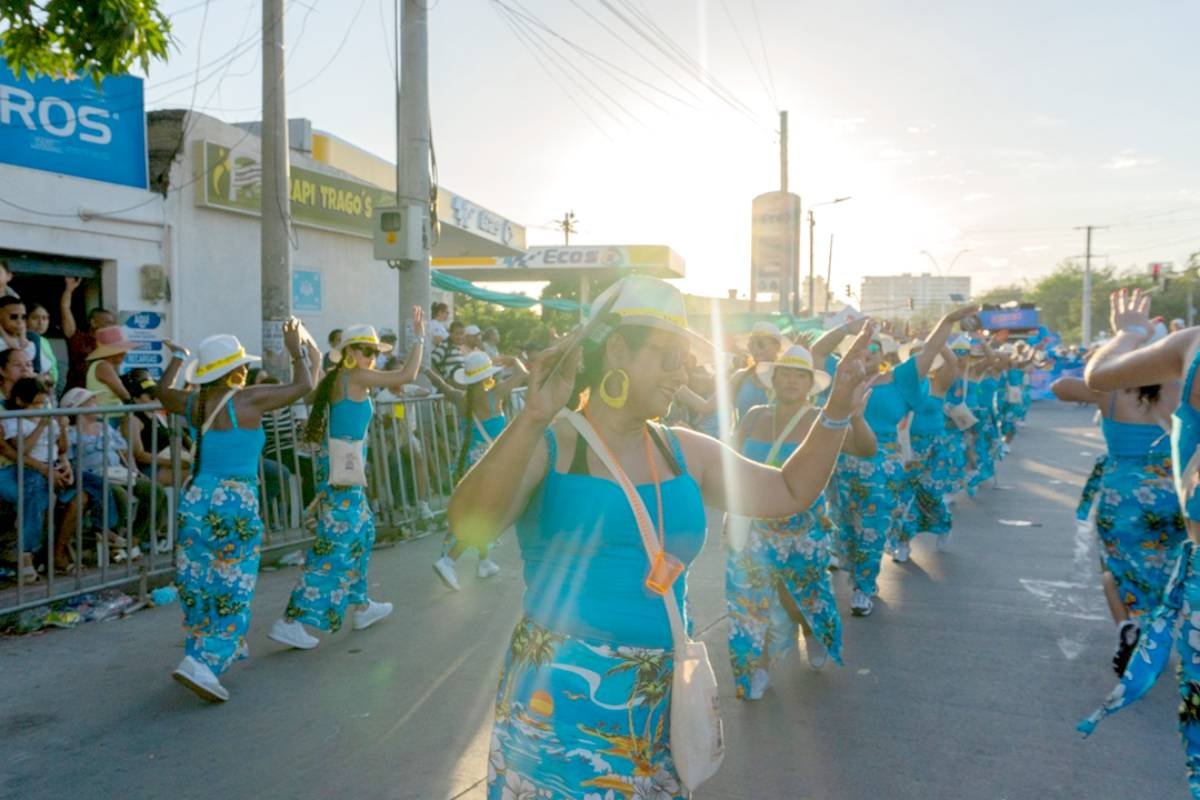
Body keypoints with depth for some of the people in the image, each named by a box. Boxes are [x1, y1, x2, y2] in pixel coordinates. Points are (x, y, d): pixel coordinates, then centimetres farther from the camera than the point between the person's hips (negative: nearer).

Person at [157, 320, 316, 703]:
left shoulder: (193, 403, 5)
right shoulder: (249, 399, -10)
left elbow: (163, 392, 29)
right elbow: (302, 386, 0)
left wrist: (177, 359, 45)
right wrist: (296, 351, 15)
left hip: (195, 499, 6)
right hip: (235, 503, -6)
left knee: (199, 585, 17)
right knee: (232, 590, 2)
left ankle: (223, 649, 33)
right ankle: (202, 662, -7)